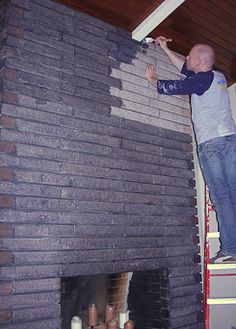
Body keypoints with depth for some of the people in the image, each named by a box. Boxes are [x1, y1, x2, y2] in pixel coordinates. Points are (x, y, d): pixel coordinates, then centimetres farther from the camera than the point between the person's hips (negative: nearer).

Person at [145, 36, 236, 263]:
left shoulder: (202, 79, -3)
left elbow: (172, 87, 1)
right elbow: (185, 69, 32)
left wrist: (152, 78, 20)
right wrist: (165, 48, 38)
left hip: (210, 142, -7)